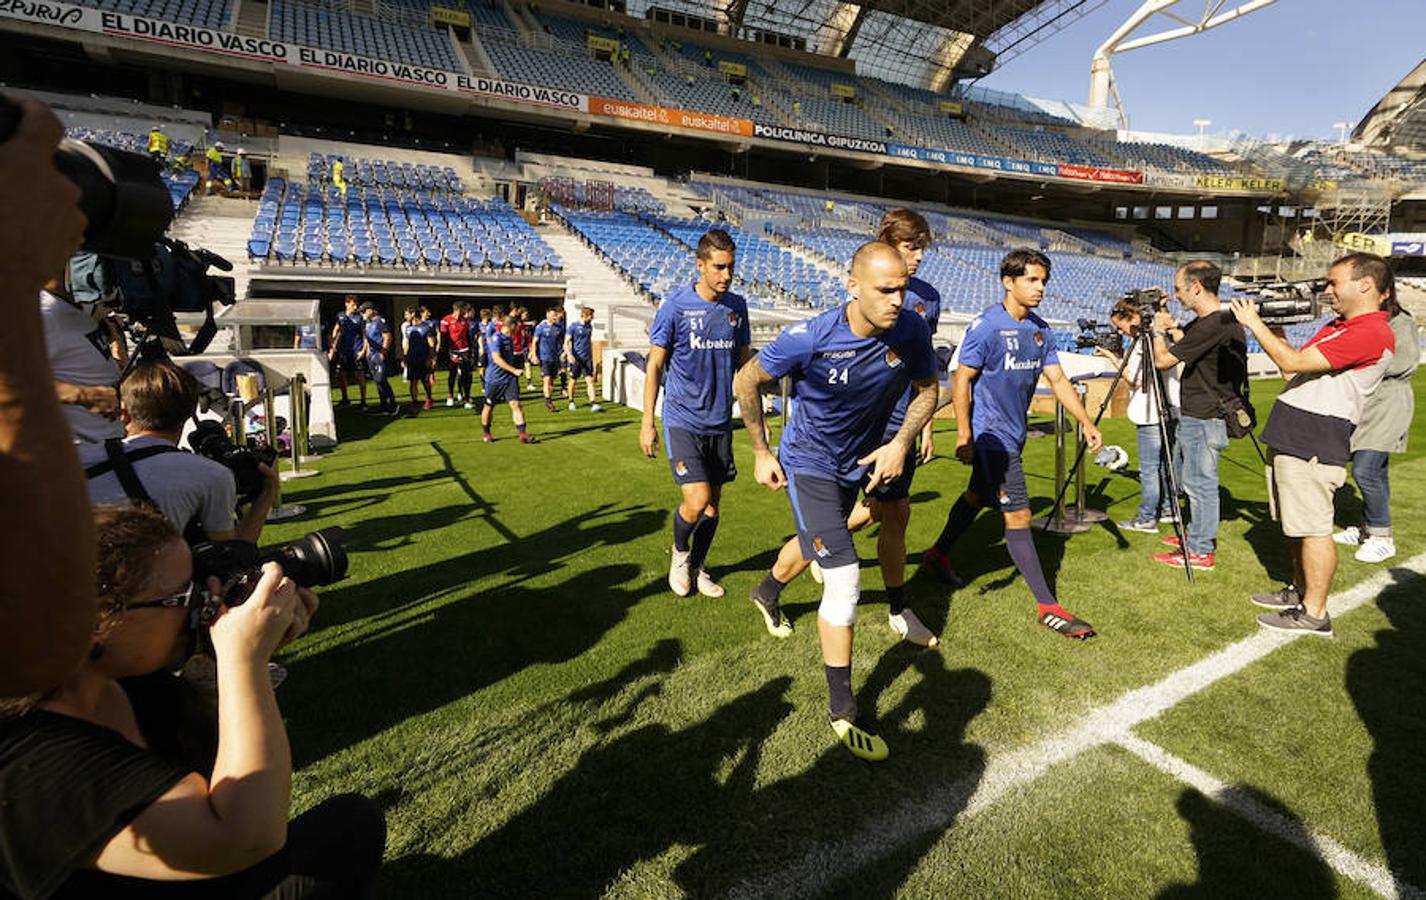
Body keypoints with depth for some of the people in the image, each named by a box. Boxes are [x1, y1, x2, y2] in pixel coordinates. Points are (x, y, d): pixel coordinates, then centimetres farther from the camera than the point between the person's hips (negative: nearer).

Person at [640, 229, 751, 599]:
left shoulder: (737, 306, 4)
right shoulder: (675, 305, -8)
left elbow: (745, 363, 14)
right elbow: (655, 365, -4)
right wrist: (647, 422, -6)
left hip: (721, 421, 5)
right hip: (682, 420, -4)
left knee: (714, 501, 11)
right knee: (696, 500, -13)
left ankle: (697, 566, 32)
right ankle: (679, 551, 19)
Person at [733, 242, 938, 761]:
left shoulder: (912, 330, -18)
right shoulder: (810, 339, -30)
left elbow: (927, 388, 2)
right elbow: (747, 382, -13)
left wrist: (901, 443, -13)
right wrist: (761, 454, -8)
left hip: (860, 462, 6)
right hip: (809, 465, -6)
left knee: (814, 542, 30)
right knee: (844, 581, -16)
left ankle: (768, 592, 64)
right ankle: (841, 710, 1)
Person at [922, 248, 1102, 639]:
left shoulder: (1040, 330, 6)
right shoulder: (985, 326, -16)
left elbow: (1057, 379, 9)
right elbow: (961, 381, -15)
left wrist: (1086, 422, 2)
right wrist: (964, 436, -18)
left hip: (1014, 433, 9)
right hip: (991, 434, -8)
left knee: (978, 496, 23)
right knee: (1018, 516, -7)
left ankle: (939, 553, 44)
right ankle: (1048, 607, -1)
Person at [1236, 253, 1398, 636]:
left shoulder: (1373, 334, -14)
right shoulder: (1337, 325, 17)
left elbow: (1293, 363, -20)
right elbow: (1294, 370, 18)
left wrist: (1254, 323, -11)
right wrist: (1275, 332, 8)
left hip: (1315, 442, -10)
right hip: (1291, 434, 10)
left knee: (1312, 528, -3)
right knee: (1296, 524, 18)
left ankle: (1314, 614, 6)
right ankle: (1300, 591, 31)